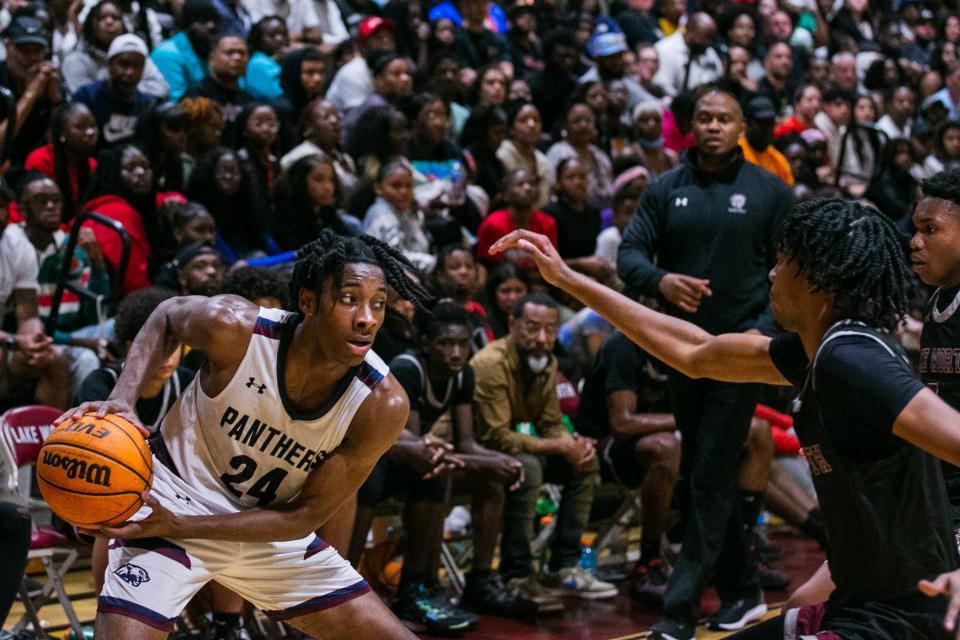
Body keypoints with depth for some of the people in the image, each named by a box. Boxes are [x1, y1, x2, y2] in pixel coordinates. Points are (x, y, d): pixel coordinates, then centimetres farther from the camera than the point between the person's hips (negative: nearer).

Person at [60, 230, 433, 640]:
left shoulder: (383, 404, -22)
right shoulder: (233, 327, -25)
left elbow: (305, 517, -16)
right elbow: (165, 317, 0)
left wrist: (178, 526, -24)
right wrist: (122, 399, -17)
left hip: (274, 528, 3)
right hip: (176, 495, -3)